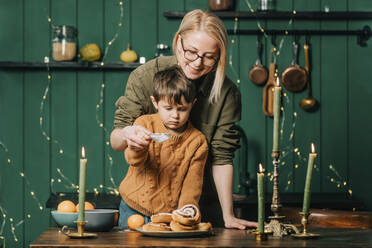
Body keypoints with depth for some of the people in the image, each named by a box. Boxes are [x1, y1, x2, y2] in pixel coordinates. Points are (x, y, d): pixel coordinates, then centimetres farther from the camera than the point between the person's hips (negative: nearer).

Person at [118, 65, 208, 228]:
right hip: (134, 210, 0)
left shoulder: (197, 141, 1)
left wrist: (185, 210, -14)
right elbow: (134, 161, -12)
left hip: (170, 214, 0)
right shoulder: (144, 124, 0)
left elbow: (192, 182, 2)